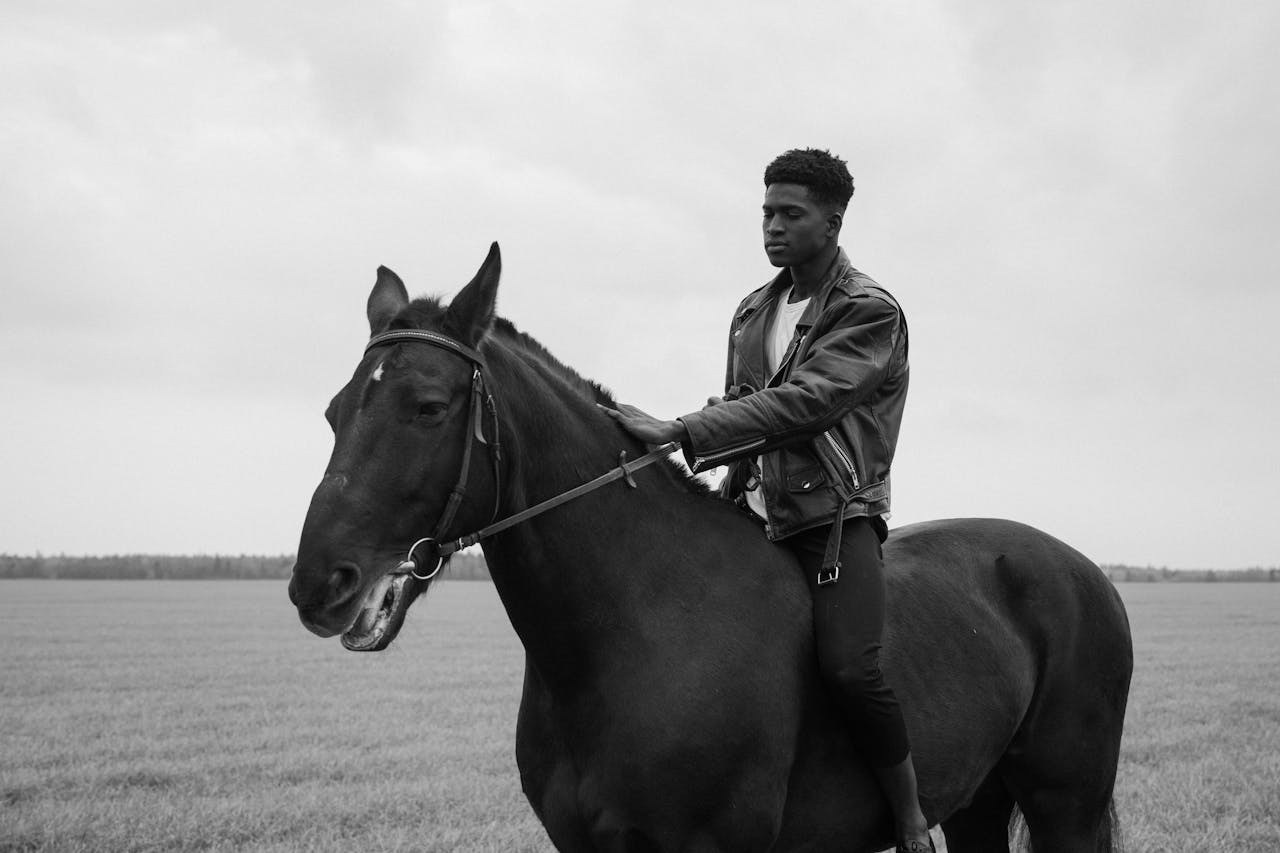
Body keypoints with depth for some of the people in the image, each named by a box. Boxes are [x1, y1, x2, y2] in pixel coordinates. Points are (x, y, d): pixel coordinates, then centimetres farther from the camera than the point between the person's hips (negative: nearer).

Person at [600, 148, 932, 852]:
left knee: (850, 665, -29)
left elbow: (801, 401, -20)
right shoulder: (752, 313, 17)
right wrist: (729, 501, 10)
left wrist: (679, 433, -26)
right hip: (751, 519, 7)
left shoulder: (871, 313, -6)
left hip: (834, 517, -7)